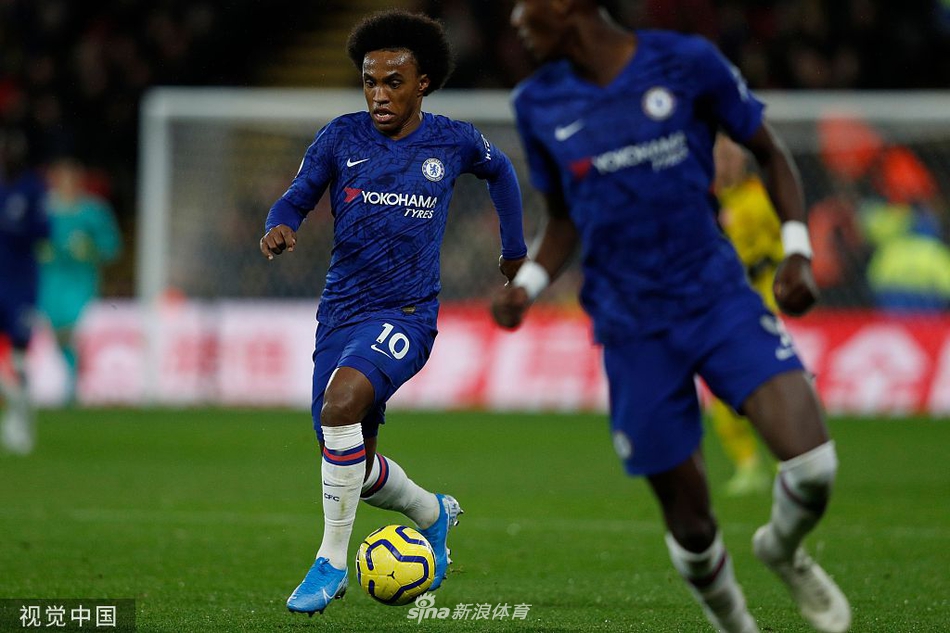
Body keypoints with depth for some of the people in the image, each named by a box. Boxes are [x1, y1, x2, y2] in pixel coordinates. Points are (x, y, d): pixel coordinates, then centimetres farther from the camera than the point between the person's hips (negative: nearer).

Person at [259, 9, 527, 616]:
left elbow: (500, 170, 21)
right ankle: (433, 513, 42)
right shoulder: (342, 137, 0)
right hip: (340, 311, 4)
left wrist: (515, 249, 25)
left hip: (407, 314, -4)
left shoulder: (453, 141, 0)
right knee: (358, 469, 7)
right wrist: (277, 227, -19)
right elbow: (297, 199, 5)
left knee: (341, 401, -32)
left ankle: (332, 562, -21)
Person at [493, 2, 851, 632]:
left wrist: (797, 251, -5)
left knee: (812, 462, -20)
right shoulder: (539, 103, 4)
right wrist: (527, 285, 0)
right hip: (633, 330, 2)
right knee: (690, 520, 0)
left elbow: (770, 153, 7)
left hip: (720, 299, -2)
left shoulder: (687, 62, -4)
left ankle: (785, 551, 14)